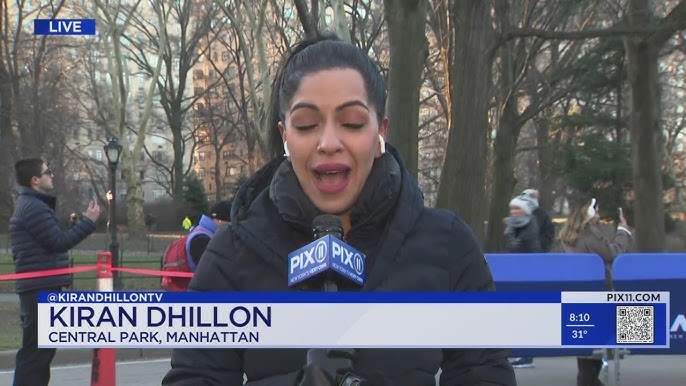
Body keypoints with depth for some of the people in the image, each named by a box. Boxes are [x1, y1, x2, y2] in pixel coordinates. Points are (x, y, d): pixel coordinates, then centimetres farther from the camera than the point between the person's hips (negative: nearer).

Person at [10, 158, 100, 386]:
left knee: (41, 348, 15)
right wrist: (89, 222, -10)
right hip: (41, 289, -11)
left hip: (40, 288, 11)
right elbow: (60, 242, -17)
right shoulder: (33, 208, -15)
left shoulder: (31, 205, 19)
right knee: (36, 349, -10)